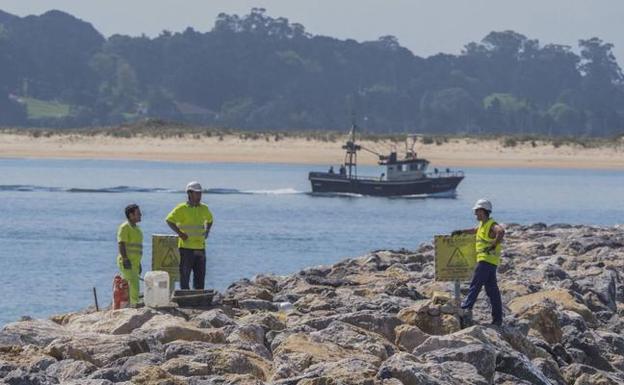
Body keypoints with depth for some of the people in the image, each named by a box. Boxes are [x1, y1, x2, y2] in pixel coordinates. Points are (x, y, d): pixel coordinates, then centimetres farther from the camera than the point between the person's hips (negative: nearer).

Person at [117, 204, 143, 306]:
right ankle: (135, 304, -20)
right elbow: (121, 244, -17)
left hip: (134, 263, 9)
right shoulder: (125, 227, -10)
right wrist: (125, 259, -25)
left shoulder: (136, 228, 19)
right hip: (127, 263, -9)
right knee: (133, 285, -17)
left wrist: (139, 263, 24)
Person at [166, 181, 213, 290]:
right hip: (186, 247, -6)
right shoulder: (182, 208, -7)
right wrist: (179, 233, -15)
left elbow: (209, 220, 30)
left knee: (200, 276, 8)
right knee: (185, 276, -2)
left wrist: (207, 231, 13)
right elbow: (169, 220, -11)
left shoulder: (204, 208, 11)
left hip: (200, 247, 6)